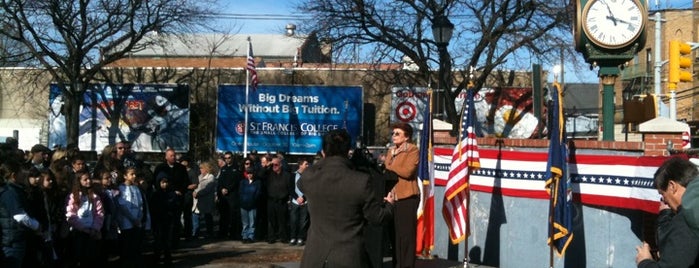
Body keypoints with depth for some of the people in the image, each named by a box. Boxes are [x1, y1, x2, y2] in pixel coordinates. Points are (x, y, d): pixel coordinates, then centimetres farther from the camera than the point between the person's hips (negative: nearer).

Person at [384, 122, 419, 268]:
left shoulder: (413, 150, -4)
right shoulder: (391, 151, 19)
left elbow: (407, 171, -16)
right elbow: (387, 170, 23)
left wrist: (389, 166, -7)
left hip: (407, 197, -7)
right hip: (392, 196, 7)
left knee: (406, 233, -6)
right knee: (394, 232, 9)